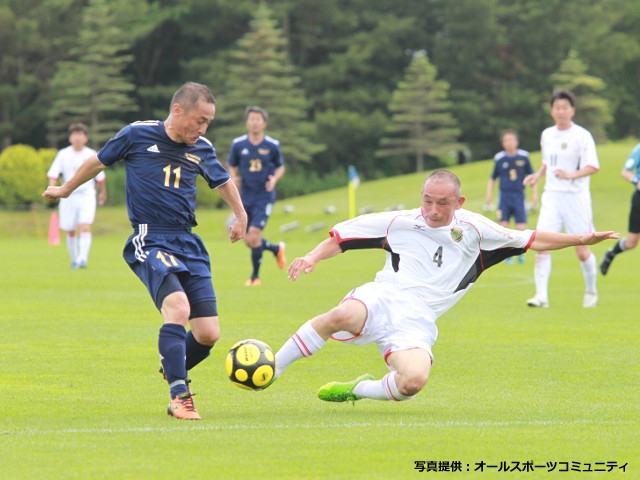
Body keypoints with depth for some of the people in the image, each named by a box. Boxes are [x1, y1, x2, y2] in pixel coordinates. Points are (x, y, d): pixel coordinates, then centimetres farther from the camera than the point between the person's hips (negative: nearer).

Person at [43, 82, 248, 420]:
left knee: (208, 334, -3)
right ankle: (179, 396, -24)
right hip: (149, 241, -5)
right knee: (178, 307, -30)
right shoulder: (137, 135, -3)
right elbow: (99, 161, 14)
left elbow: (224, 182, 29)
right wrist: (66, 189, 27)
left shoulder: (202, 149, 8)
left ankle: (173, 371, 29)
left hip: (188, 242, 5)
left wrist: (241, 216, 37)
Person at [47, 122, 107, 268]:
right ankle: (74, 259, 23)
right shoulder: (63, 155, 0)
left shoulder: (92, 155, 1)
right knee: (70, 231, 7)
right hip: (68, 196, 1)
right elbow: (53, 174, 0)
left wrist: (103, 193, 24)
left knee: (85, 227, -18)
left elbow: (100, 177, 14)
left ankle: (83, 258, -26)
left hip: (87, 196, -1)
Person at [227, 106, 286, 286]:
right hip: (246, 196, 3)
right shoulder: (238, 144, -1)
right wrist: (234, 177, -11)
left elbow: (280, 167, 9)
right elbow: (231, 165, 11)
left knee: (254, 234, -16)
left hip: (264, 196, -3)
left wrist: (274, 179, -11)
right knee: (248, 240, 5)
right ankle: (276, 248, 36)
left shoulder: (273, 146, -3)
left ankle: (255, 276, 2)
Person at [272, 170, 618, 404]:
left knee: (413, 382, -32)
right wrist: (313, 257, -3)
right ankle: (270, 369, -22)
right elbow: (341, 236, 15)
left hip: (416, 321, 1)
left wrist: (581, 239, 10)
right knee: (343, 315, -39)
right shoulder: (398, 223, 9)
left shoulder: (473, 230, 10)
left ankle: (357, 390, 0)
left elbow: (531, 239, 15)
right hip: (382, 299, -1)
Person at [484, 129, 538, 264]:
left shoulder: (523, 157, 1)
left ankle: (520, 253, 16)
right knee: (504, 225, -6)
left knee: (521, 228, -7)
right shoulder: (499, 158, 2)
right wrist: (489, 194, 5)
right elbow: (492, 179, 13)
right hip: (504, 196, 1)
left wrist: (534, 193, 6)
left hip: (519, 197, -1)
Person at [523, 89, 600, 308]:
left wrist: (571, 175, -30)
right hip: (551, 196, 4)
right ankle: (541, 295, -14)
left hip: (576, 197, -4)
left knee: (582, 251, 2)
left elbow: (592, 167, -15)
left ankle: (591, 292, 24)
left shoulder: (582, 136, -8)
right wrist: (538, 175, 7)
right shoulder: (546, 135, 10)